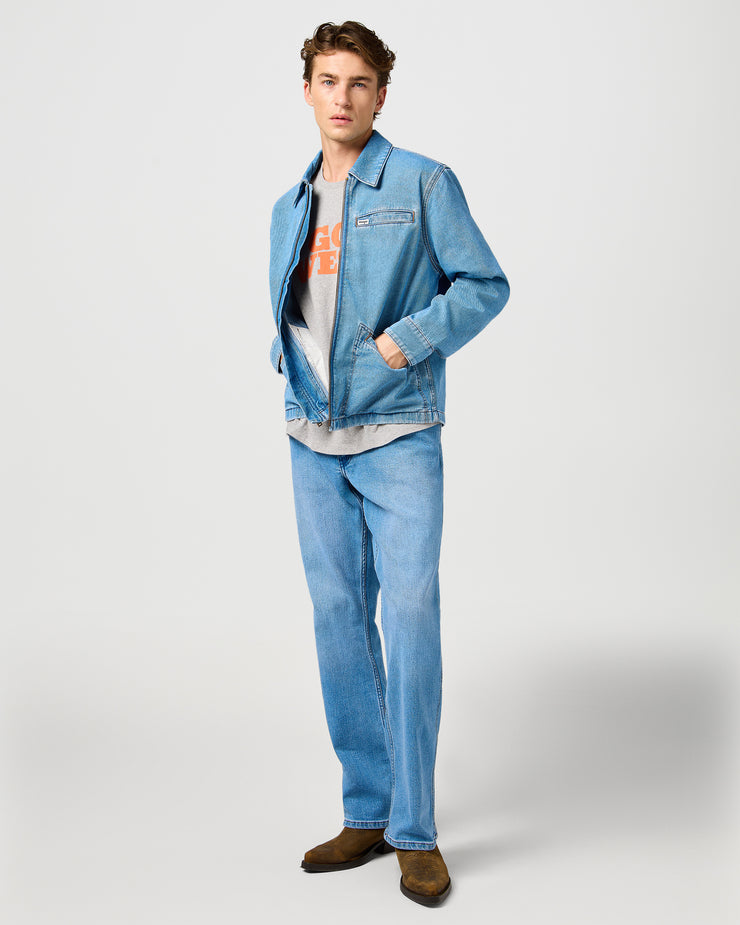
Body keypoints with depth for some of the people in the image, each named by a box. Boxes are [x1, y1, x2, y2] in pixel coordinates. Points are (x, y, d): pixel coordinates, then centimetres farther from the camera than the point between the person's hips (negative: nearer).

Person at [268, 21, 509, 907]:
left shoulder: (424, 184, 0)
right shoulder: (289, 208, 15)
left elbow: (485, 285, -2)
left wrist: (410, 339, -15)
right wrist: (291, 362, 7)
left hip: (398, 435, -5)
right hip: (314, 441, 5)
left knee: (409, 616, -10)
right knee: (339, 618, 6)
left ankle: (415, 833, 2)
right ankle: (366, 814, 18)